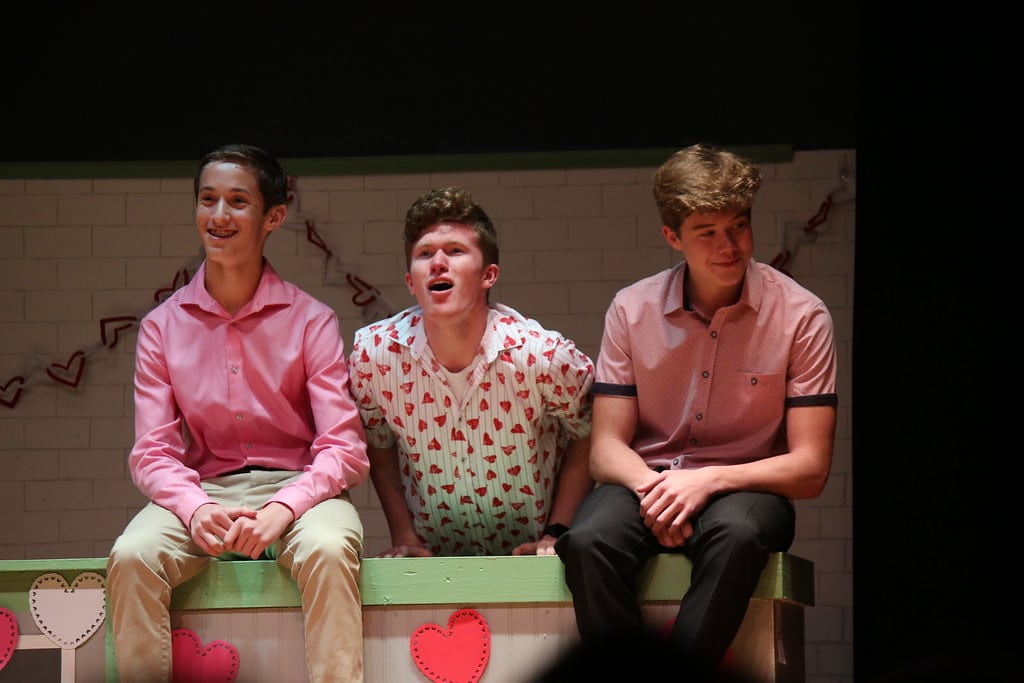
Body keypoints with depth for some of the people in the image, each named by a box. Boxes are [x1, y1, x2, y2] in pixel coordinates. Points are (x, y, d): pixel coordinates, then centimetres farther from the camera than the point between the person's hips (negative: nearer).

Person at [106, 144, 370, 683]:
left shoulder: (311, 320, 0)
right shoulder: (162, 326, 7)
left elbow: (344, 448, -6)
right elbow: (151, 451, 1)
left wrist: (282, 508, -24)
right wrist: (195, 508, -21)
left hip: (298, 490, -2)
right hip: (201, 491, 2)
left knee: (328, 549, -36)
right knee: (132, 556, -29)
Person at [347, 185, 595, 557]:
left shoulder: (544, 356, -13)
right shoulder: (373, 354, -8)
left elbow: (587, 440, 3)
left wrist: (555, 534, -3)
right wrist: (404, 538, 3)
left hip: (529, 558, -2)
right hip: (432, 561, 2)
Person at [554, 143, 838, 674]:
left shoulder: (801, 316, -4)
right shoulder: (631, 310, 3)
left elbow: (810, 469, -5)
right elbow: (606, 449, 4)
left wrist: (708, 480, -21)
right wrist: (651, 487, -20)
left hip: (743, 489, -1)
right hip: (644, 481, 2)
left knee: (736, 534, -38)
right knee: (589, 541, -33)